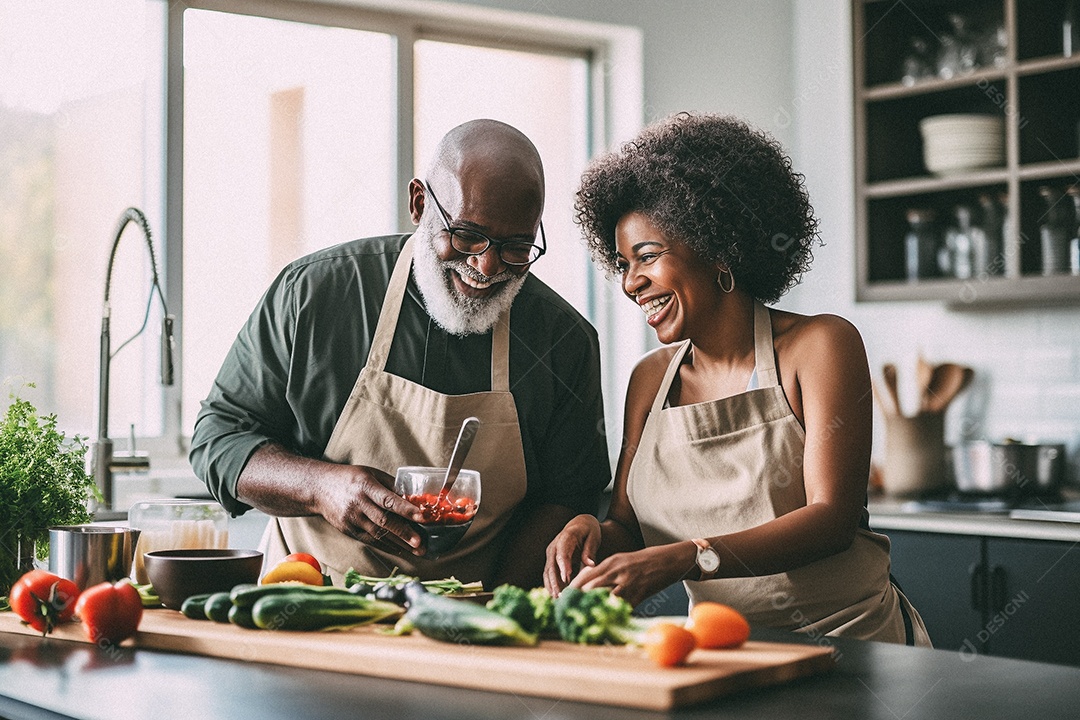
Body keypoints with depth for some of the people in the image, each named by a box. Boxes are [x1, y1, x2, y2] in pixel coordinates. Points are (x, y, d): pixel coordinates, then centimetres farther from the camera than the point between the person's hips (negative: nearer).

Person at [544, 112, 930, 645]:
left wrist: (682, 559, -26)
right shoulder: (650, 379, 10)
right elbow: (629, 529, 12)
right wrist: (594, 533, -12)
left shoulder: (820, 345, -3)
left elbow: (833, 519, -13)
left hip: (852, 639, -4)